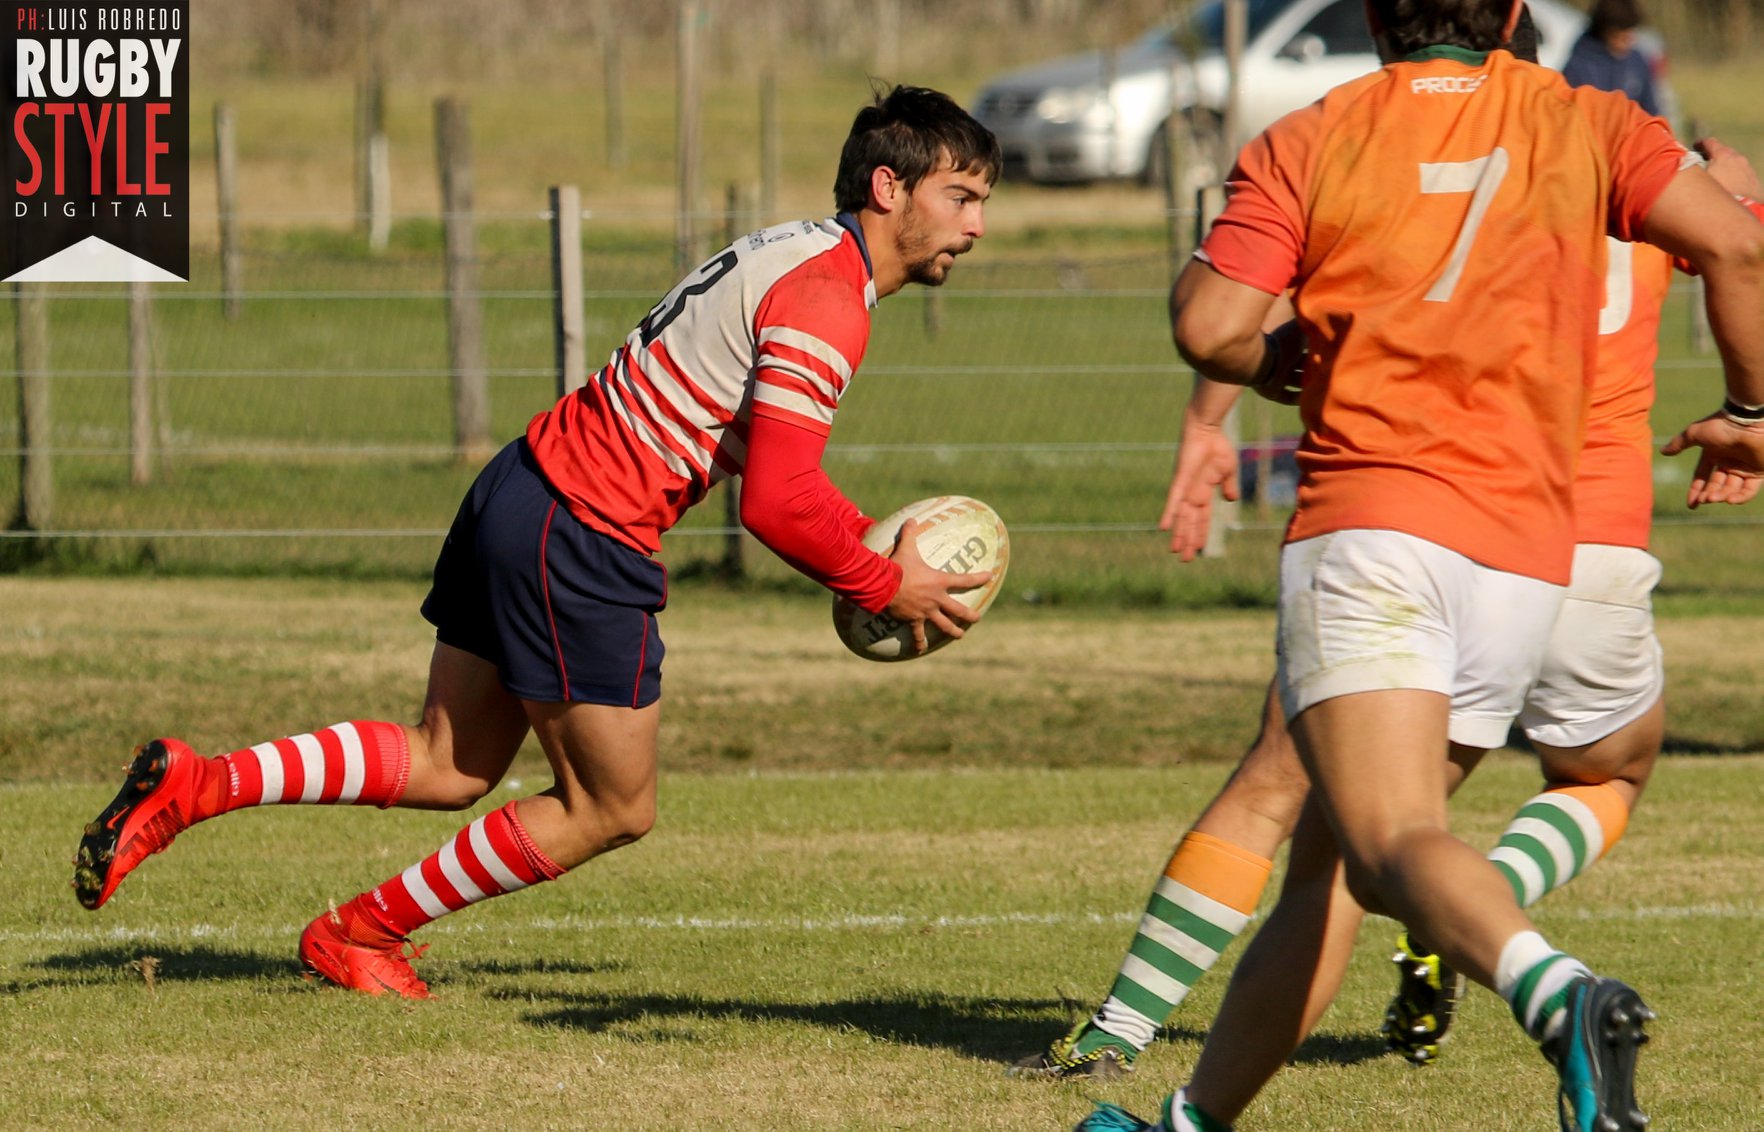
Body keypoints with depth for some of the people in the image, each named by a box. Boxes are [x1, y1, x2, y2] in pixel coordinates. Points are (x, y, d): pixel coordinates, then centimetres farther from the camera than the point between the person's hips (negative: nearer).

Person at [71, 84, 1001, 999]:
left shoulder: (799, 259, 15)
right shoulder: (823, 303, -18)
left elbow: (771, 465, 26)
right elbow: (775, 506, -25)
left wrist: (866, 537, 13)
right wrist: (885, 586, -11)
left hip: (525, 489, 10)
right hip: (578, 543, -10)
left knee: (446, 768, 15)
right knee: (613, 810, 5)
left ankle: (191, 784, 7)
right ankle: (359, 935, 15)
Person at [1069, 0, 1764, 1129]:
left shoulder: (1306, 143, 7)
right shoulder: (1584, 124, 10)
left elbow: (1211, 329, -2)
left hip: (1369, 529, -4)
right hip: (1526, 555, 4)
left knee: (1392, 844, -22)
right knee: (1326, 855, 18)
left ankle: (1555, 992, -51)